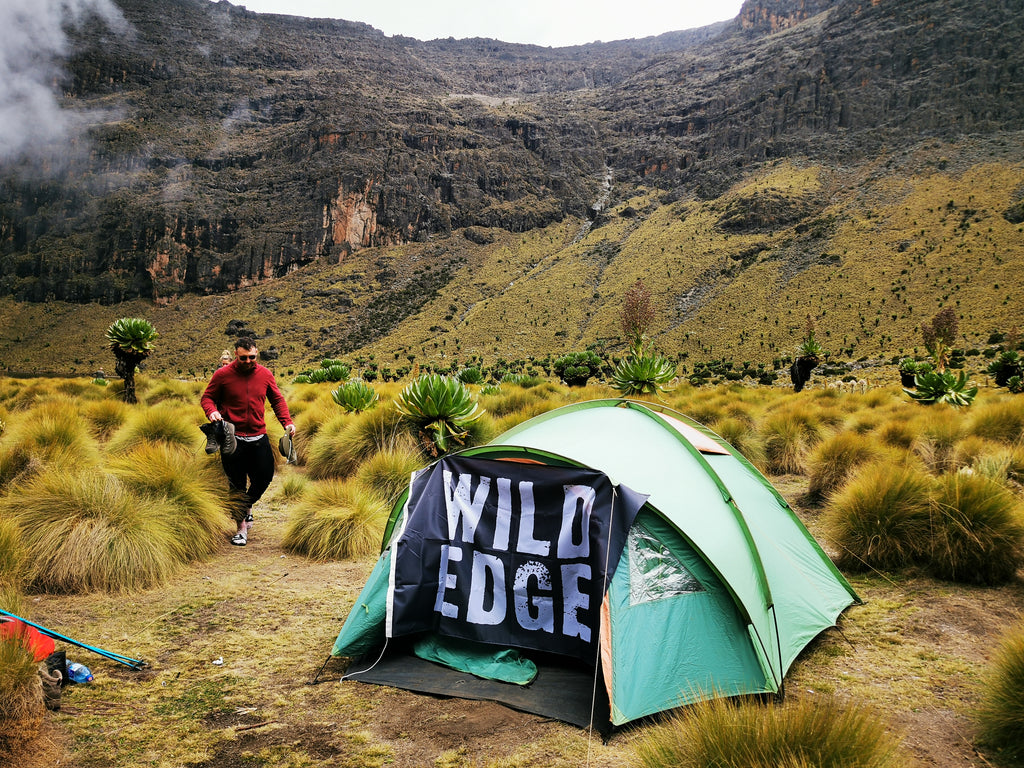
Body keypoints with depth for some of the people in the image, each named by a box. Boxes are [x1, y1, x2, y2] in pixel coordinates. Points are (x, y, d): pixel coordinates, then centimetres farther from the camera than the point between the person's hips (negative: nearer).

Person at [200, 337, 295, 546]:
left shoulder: (265, 375, 3)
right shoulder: (222, 375, -5)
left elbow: (277, 399, 12)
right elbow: (207, 397, 3)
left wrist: (287, 422, -1)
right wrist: (212, 411, -19)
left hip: (259, 437, 3)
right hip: (233, 439, -2)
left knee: (264, 477, 7)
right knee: (237, 484, 5)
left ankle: (247, 506, 39)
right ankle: (241, 527, 19)